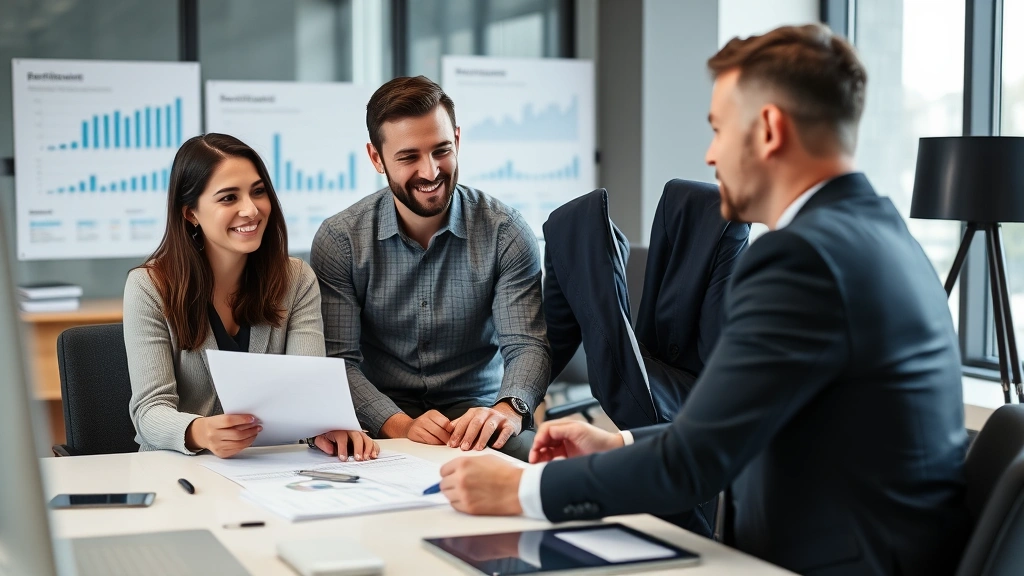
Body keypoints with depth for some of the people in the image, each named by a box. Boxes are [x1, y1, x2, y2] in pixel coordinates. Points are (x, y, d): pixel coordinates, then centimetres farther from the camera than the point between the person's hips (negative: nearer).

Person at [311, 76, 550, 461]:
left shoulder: (505, 232, -3)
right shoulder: (339, 240, -4)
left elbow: (526, 345, -9)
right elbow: (338, 360, -8)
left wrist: (508, 409, -32)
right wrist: (400, 425, -27)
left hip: (476, 411, 0)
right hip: (381, 424, 0)